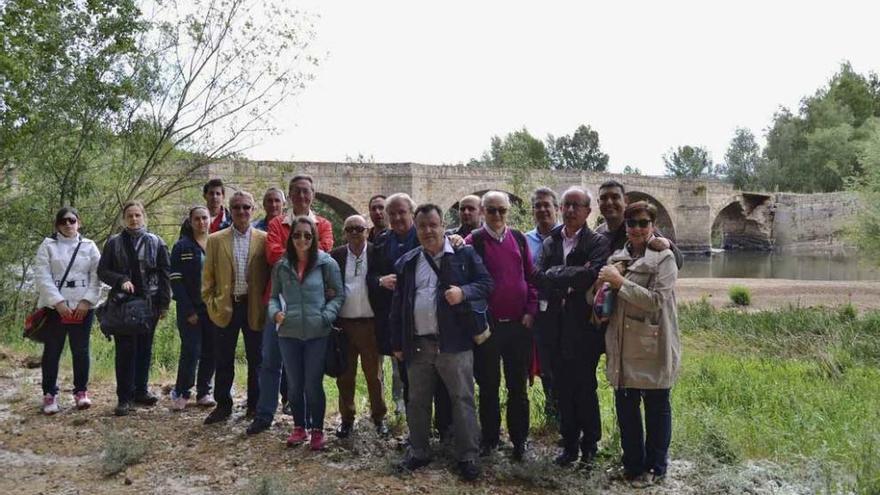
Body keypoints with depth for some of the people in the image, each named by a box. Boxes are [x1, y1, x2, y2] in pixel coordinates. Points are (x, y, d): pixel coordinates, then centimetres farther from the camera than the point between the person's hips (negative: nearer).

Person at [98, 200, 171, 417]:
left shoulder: (156, 243, 5)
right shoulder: (114, 243, 5)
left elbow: (164, 274, 5)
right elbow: (102, 271, 6)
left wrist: (164, 303, 0)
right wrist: (121, 280, -13)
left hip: (149, 303, 1)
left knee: (145, 348, 8)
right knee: (125, 350, -2)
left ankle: (141, 390, 20)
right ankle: (124, 398, 3)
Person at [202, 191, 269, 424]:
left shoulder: (264, 239, 1)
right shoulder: (215, 240, 4)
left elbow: (270, 274, 3)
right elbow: (208, 276, 6)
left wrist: (267, 305, -1)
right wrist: (211, 304, 0)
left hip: (254, 308, -1)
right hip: (226, 307, 1)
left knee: (255, 360, 9)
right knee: (223, 361, 9)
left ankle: (255, 406, 22)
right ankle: (223, 405, 23)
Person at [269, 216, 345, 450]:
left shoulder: (326, 263, -4)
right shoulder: (281, 267, 5)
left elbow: (339, 294, 1)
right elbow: (274, 296, 16)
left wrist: (326, 316, -12)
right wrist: (275, 312, -4)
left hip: (317, 334, -3)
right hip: (289, 334, 3)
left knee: (313, 385, 3)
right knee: (295, 384, 12)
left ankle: (317, 430, 20)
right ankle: (299, 428, 29)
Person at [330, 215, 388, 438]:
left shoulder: (376, 253, -1)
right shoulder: (336, 256, 4)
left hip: (369, 323, -1)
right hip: (343, 324, 2)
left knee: (373, 373, 9)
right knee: (344, 375, 11)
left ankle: (379, 417, 24)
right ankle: (346, 418, 25)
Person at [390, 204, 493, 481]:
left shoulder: (464, 254, 1)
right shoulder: (406, 263, 11)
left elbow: (487, 283, -2)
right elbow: (397, 306, 13)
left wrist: (464, 292, -21)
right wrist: (397, 343, 10)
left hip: (454, 343, -3)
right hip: (417, 344, 4)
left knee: (462, 400, 2)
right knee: (417, 402, 13)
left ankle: (468, 457, 13)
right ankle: (418, 452, 29)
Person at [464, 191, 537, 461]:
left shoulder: (519, 239, 6)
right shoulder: (473, 242, -4)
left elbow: (530, 276, 8)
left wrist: (531, 310, -1)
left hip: (519, 325, 3)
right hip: (487, 326, -2)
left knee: (518, 387, 10)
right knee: (488, 386, 10)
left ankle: (519, 440, 22)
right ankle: (489, 437, 25)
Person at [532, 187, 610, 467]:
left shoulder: (598, 243, -4)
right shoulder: (549, 243, 9)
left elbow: (592, 274, -21)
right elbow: (539, 277, -5)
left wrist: (557, 275, -14)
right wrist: (573, 279, -17)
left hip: (585, 327, -4)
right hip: (556, 327, 4)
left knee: (585, 388, 6)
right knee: (563, 389, 11)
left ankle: (589, 444, 24)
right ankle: (569, 444, 25)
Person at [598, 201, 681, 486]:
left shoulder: (664, 258, -6)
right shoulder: (617, 257, 9)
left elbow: (656, 300, -17)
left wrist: (620, 282, -18)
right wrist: (603, 282, -6)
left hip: (653, 347, -4)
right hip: (623, 347, 4)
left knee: (656, 407, 9)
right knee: (625, 406, 11)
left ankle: (654, 467, 25)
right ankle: (633, 463, 29)